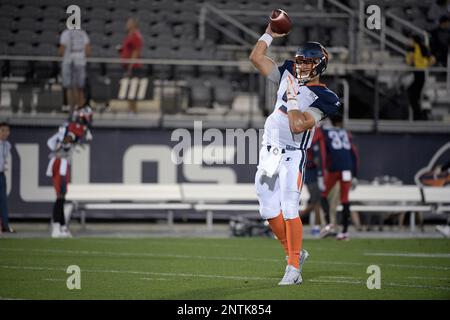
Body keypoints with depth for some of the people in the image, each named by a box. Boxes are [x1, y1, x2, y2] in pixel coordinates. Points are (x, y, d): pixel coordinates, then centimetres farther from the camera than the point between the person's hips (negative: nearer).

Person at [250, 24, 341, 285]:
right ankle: (295, 253, 25)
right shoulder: (288, 76, 9)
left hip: (292, 157, -7)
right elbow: (256, 57, 12)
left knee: (289, 210, -15)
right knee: (270, 211, 8)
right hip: (269, 153, 7)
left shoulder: (322, 98, -11)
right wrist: (271, 33, 7)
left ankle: (294, 269, -13)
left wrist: (292, 99, -15)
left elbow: (298, 126, -22)